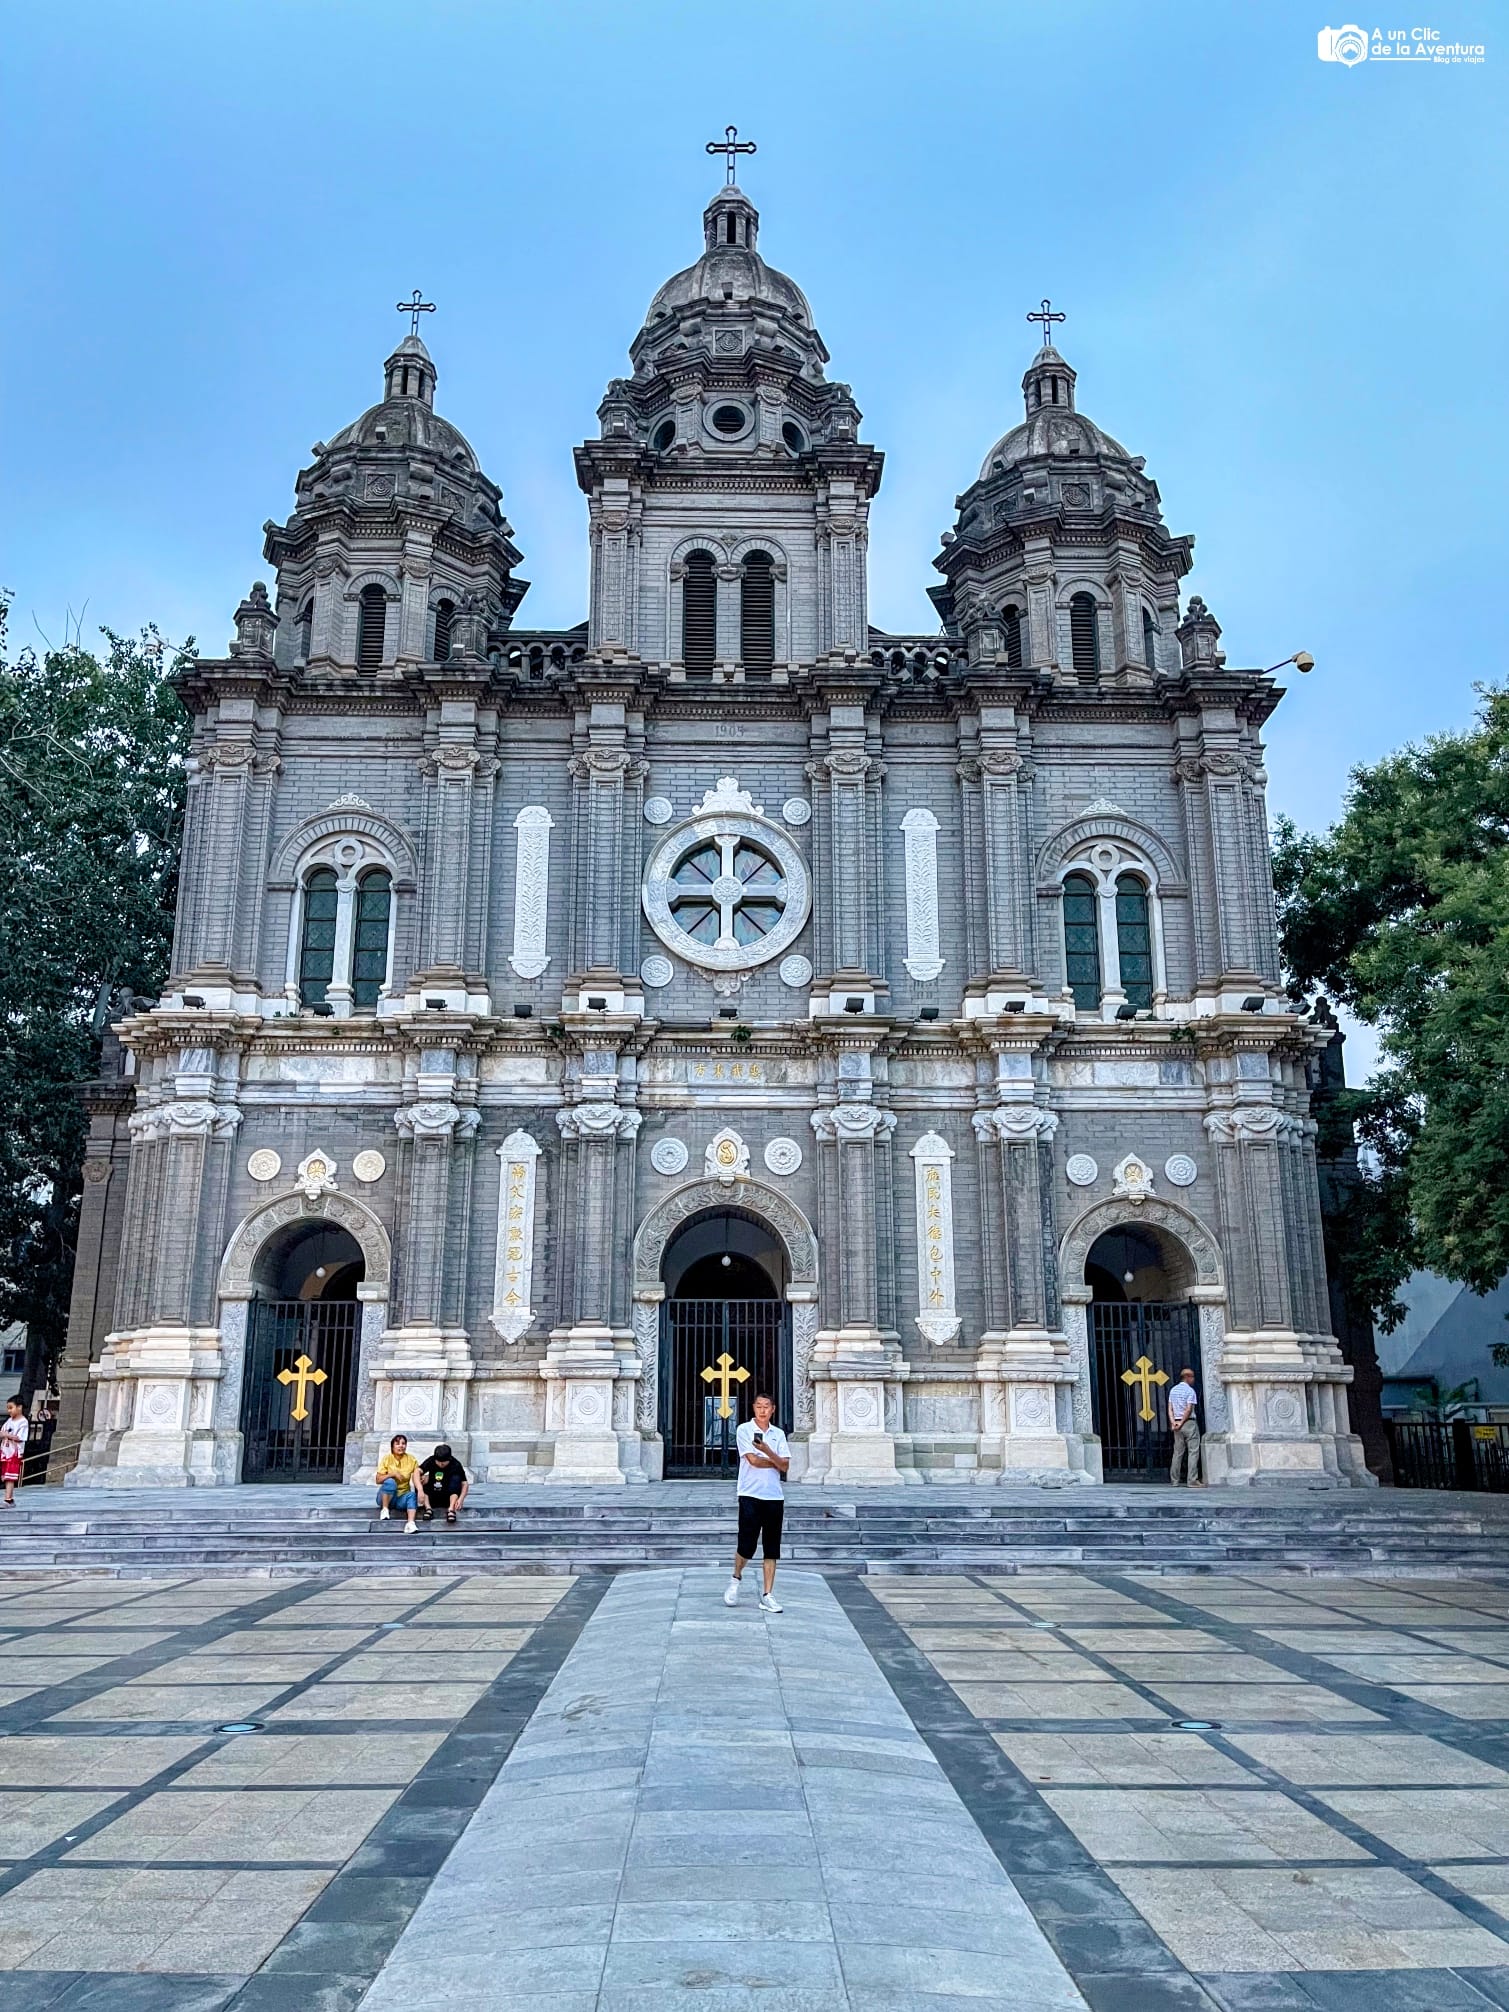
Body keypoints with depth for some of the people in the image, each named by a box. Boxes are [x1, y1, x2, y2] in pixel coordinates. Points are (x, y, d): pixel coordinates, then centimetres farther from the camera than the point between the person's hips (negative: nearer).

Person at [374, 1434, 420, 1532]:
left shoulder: (411, 1459, -1)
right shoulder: (387, 1458, -7)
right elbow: (378, 1480, -11)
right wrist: (393, 1474, -26)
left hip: (402, 1497, 1)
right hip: (386, 1495, -1)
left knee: (412, 1494, -32)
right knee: (390, 1482, -32)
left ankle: (410, 1523, -49)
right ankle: (385, 1509, -18)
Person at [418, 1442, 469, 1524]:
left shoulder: (456, 1465, -15)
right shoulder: (431, 1461, -13)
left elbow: (465, 1484, -19)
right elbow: (417, 1471, -29)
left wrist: (461, 1499, -38)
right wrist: (420, 1490, -46)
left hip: (448, 1498, -1)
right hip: (432, 1498, 1)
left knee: (456, 1478, -26)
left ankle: (451, 1509, -36)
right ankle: (428, 1508, -30)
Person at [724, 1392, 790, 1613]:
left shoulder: (778, 1434, 9)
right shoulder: (744, 1430, -1)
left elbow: (784, 1466, -1)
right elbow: (753, 1460, -11)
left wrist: (767, 1451, -17)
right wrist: (776, 1462, 0)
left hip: (774, 1496, 4)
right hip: (750, 1495, -4)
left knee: (771, 1548, 3)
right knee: (747, 1545, -5)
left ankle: (768, 1595, 9)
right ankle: (735, 1578, 23)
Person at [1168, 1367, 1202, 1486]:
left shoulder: (1173, 1390, 13)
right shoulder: (1190, 1390, -8)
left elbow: (1170, 1409, 6)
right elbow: (1189, 1410, -15)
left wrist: (1173, 1423, -3)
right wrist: (1181, 1423, -10)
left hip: (1176, 1423, 7)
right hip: (1189, 1423, -7)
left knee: (1178, 1452, 9)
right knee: (1193, 1451, -4)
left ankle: (1174, 1480, 9)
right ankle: (1192, 1480, -9)